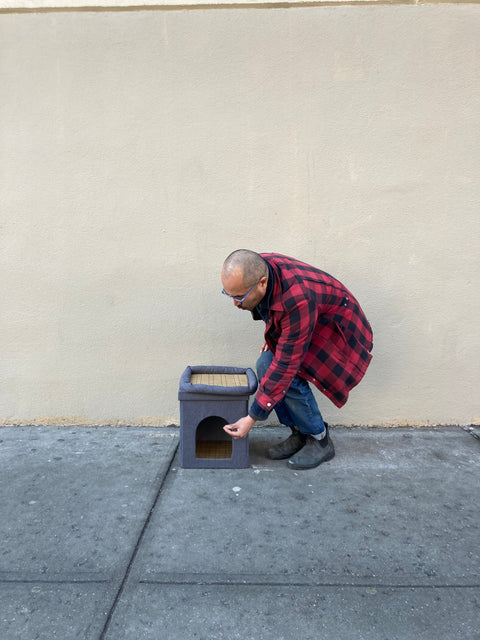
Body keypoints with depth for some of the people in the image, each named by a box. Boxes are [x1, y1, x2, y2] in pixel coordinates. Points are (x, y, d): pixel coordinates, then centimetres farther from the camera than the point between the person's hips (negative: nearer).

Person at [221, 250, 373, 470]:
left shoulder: (298, 301, -41)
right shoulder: (258, 270, -18)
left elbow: (286, 364, -36)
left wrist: (252, 418, -30)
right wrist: (274, 338, 8)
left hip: (339, 331, -8)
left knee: (291, 379, -25)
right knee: (264, 367, -8)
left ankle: (320, 441, 1)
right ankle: (299, 435, 8)